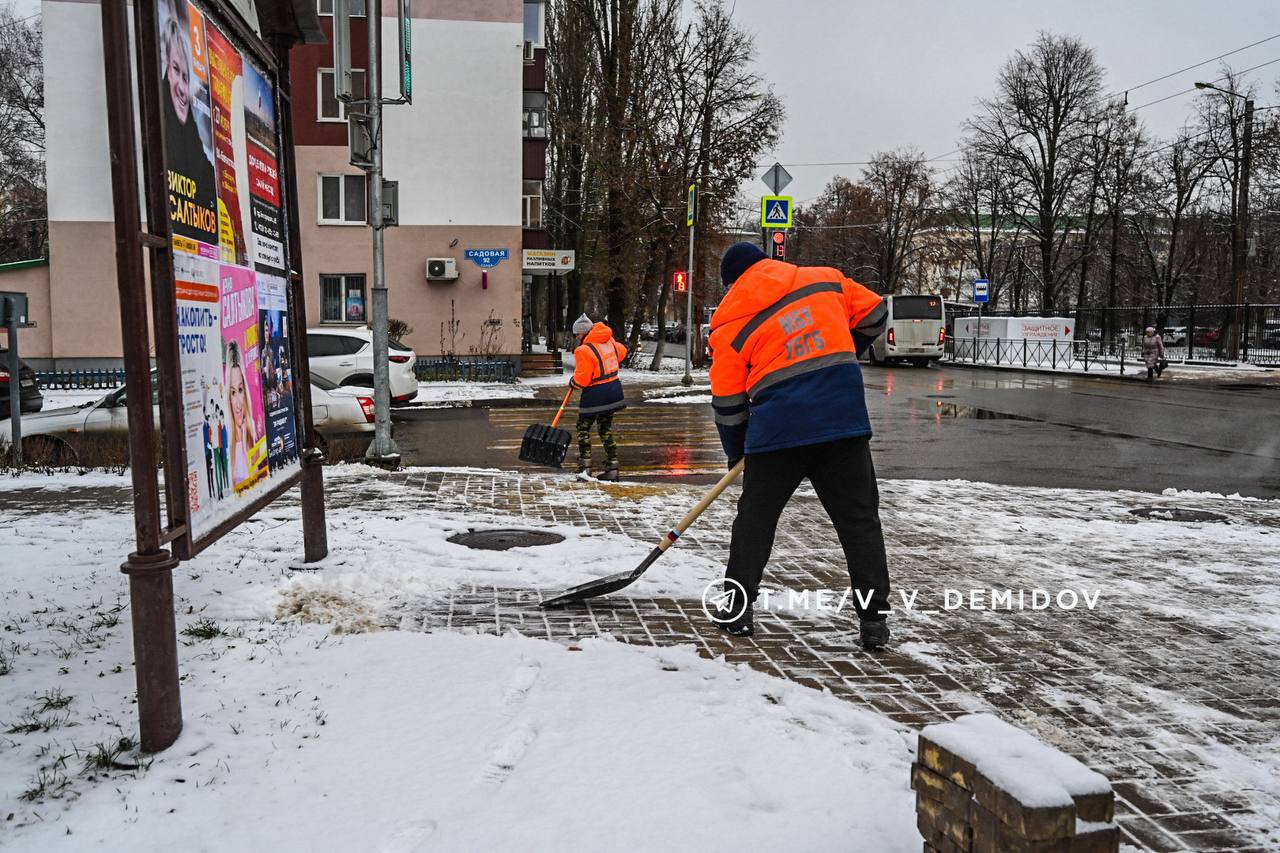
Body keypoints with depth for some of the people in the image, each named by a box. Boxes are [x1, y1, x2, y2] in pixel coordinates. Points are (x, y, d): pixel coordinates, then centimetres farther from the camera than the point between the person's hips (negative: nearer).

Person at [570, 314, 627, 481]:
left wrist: (573, 382, 3)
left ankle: (585, 466, 0)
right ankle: (612, 470, 14)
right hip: (613, 391, 8)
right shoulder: (609, 341, 5)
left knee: (583, 428, 7)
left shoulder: (584, 350, -19)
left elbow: (582, 379, -18)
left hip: (595, 395, -8)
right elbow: (622, 352, 25)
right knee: (606, 430, 15)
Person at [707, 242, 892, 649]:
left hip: (778, 427, -1)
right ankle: (874, 619, 10)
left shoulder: (730, 319, 8)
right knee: (859, 518, 10)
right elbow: (873, 315, 18)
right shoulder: (826, 280, 12)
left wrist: (736, 452, 23)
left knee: (755, 516, 16)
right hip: (844, 416, 1)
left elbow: (728, 402, 10)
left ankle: (736, 606, 22)